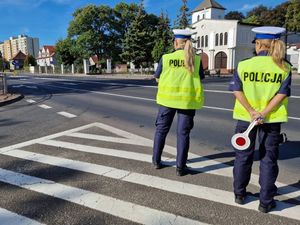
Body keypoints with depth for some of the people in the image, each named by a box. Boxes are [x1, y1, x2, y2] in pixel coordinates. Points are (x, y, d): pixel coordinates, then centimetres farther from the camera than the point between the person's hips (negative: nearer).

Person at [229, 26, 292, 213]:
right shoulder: (284, 67, -3)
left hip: (246, 117, 0)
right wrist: (263, 113, -13)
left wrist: (252, 112, -13)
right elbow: (282, 93, -10)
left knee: (243, 156, 14)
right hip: (272, 119, 0)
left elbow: (237, 90, -11)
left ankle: (240, 194, 27)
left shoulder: (244, 65, -5)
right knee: (268, 159, 11)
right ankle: (266, 202, 19)